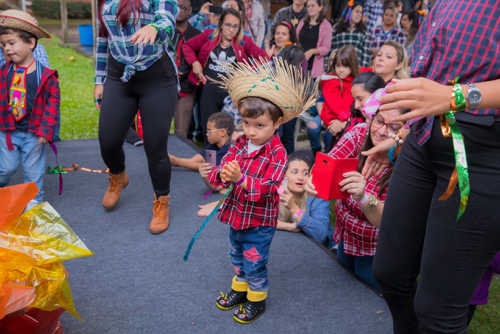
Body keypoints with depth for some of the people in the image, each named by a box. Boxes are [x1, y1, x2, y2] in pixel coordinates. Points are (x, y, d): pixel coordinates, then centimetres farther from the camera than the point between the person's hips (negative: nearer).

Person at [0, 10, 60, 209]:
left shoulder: (46, 76, -12)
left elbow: (52, 105, -9)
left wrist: (45, 131, -12)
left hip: (33, 133, -2)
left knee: (33, 170, 10)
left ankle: (34, 198, 28)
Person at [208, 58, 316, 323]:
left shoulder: (277, 154, -21)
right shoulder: (240, 143, -3)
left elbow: (268, 188, -30)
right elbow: (218, 170, -6)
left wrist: (241, 178, -44)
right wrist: (222, 175, -30)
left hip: (259, 221, -7)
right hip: (237, 213, 7)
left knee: (254, 264, 10)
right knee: (238, 258, 26)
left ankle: (257, 299, 33)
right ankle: (240, 289, 49)